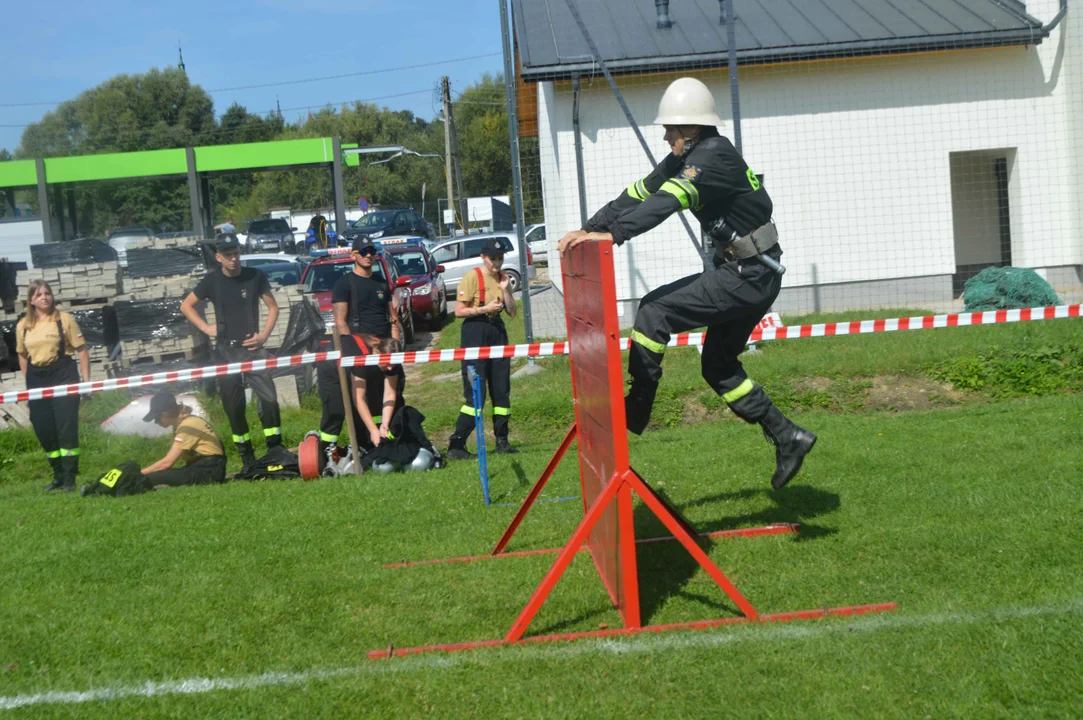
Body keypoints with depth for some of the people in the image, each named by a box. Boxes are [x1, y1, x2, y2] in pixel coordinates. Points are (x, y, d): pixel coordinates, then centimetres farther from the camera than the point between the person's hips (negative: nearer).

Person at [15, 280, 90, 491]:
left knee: (66, 427, -5)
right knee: (43, 429, 6)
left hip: (63, 374, -4)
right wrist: (29, 383, 11)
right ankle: (58, 475, 21)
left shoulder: (64, 319, -3)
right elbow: (22, 355, 15)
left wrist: (86, 379, -8)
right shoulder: (23, 326, 6)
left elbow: (82, 350, -3)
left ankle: (69, 477, 3)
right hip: (36, 379, 4)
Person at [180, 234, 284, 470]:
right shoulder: (212, 281, 2)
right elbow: (186, 306, 12)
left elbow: (272, 307, 9)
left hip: (252, 347, -1)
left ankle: (276, 448, -6)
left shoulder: (255, 276, 1)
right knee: (233, 406, 3)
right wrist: (206, 328, 0)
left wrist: (264, 334, -4)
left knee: (269, 397, -14)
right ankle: (245, 453, 13)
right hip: (226, 350, 1)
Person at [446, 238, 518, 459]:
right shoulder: (472, 277, -8)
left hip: (497, 330, 7)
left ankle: (501, 441, 17)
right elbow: (459, 311, -11)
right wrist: (484, 309, -20)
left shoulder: (503, 278, 10)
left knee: (502, 389, 6)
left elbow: (512, 312, 7)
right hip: (475, 332, -6)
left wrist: (505, 290, -6)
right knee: (476, 393, -11)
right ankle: (456, 445, -8)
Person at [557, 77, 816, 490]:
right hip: (739, 273, 11)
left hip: (751, 276, -11)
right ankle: (788, 439, 22)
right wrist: (588, 230, -3)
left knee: (654, 311, -17)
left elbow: (668, 200, -33)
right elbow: (638, 194, 7)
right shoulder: (685, 159, 10)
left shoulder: (714, 155, -19)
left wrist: (612, 234, -41)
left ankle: (629, 417, -12)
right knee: (718, 366, 16)